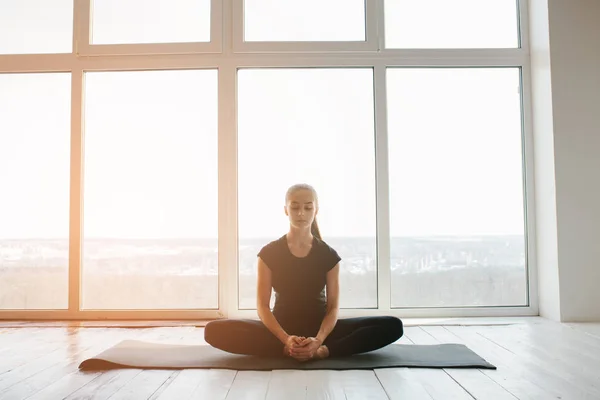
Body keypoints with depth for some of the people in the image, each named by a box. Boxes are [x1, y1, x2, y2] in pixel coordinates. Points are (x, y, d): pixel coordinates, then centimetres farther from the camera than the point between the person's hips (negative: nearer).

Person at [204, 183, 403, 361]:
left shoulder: (328, 255, -1)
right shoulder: (269, 253, -3)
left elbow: (333, 306, -5)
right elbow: (262, 305, -7)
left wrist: (318, 340, -26)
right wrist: (286, 339, -26)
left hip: (319, 327, 1)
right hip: (281, 327, -1)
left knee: (392, 326, -20)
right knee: (214, 330, -27)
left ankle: (321, 351, -32)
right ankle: (289, 348, -30)